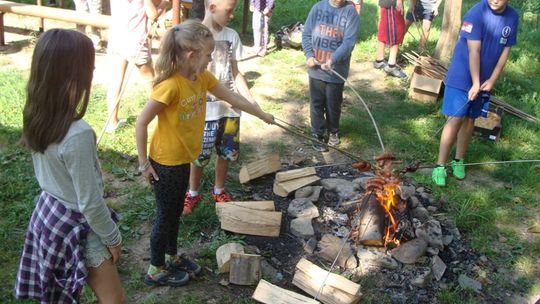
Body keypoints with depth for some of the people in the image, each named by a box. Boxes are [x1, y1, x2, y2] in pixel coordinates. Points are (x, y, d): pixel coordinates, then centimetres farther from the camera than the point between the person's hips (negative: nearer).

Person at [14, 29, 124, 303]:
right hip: (75, 225, -8)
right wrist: (113, 237, -9)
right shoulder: (78, 135, -33)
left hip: (47, 212, 8)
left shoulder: (35, 116, -9)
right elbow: (90, 203, -24)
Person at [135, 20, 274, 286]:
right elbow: (141, 123, -24)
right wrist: (144, 163, -18)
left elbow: (233, 98, 8)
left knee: (176, 211, 23)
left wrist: (263, 115, 15)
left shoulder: (203, 78, -4)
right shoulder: (170, 85, -29)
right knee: (165, 216, 9)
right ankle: (156, 270, 28)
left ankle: (172, 257, 43)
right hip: (165, 163, -8)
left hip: (183, 159, 8)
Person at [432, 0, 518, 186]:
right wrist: (475, 83, -20)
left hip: (485, 80, 5)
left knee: (470, 120, 12)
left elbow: (505, 51, 3)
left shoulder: (513, 18, -1)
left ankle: (459, 161, 27)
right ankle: (440, 165, -1)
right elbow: (474, 51, -20)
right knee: (455, 120, -8)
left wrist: (492, 80, -4)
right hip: (462, 77, -5)